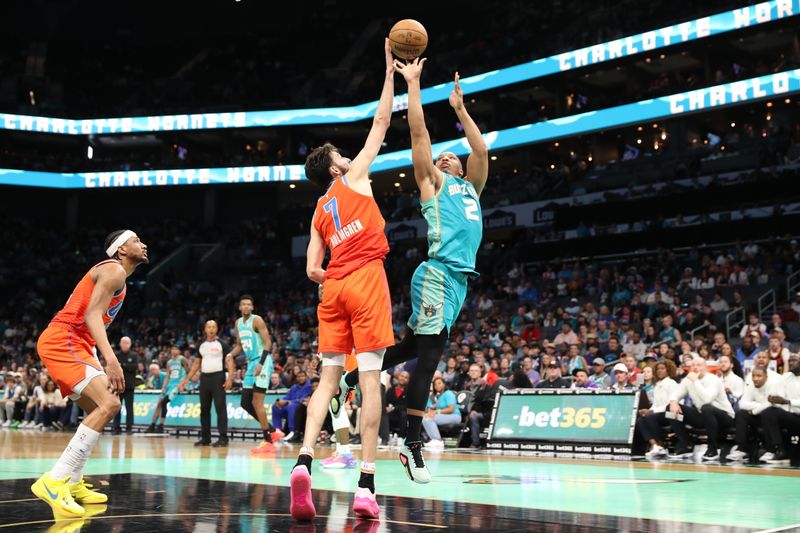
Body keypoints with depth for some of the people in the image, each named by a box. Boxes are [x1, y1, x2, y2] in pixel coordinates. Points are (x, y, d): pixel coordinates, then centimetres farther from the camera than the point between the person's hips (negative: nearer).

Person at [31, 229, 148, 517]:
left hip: (73, 344, 11)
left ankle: (72, 483, 20)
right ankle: (53, 481, -24)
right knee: (109, 404, -22)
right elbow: (92, 314, -21)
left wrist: (100, 364, 24)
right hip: (62, 341, -11)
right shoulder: (114, 269, -7)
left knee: (99, 409, 17)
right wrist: (111, 359, -33)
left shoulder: (115, 276, 24)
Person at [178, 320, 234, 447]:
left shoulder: (222, 344, -2)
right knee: (204, 409, 8)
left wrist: (230, 379, -20)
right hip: (204, 378, 6)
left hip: (218, 377, -6)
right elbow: (196, 364, 20)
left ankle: (223, 438, -7)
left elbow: (230, 362, -8)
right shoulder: (202, 346, 14)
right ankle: (205, 437, 15)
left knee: (220, 408, -8)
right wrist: (186, 379, 15)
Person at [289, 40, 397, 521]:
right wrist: (390, 69, 18)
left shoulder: (319, 211, 21)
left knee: (329, 377, 7)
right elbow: (381, 123, 12)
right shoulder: (354, 176, 10)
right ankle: (367, 486, -10)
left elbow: (312, 270, 14)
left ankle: (304, 462, -14)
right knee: (371, 378, -7)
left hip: (334, 286, 5)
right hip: (366, 280, -5)